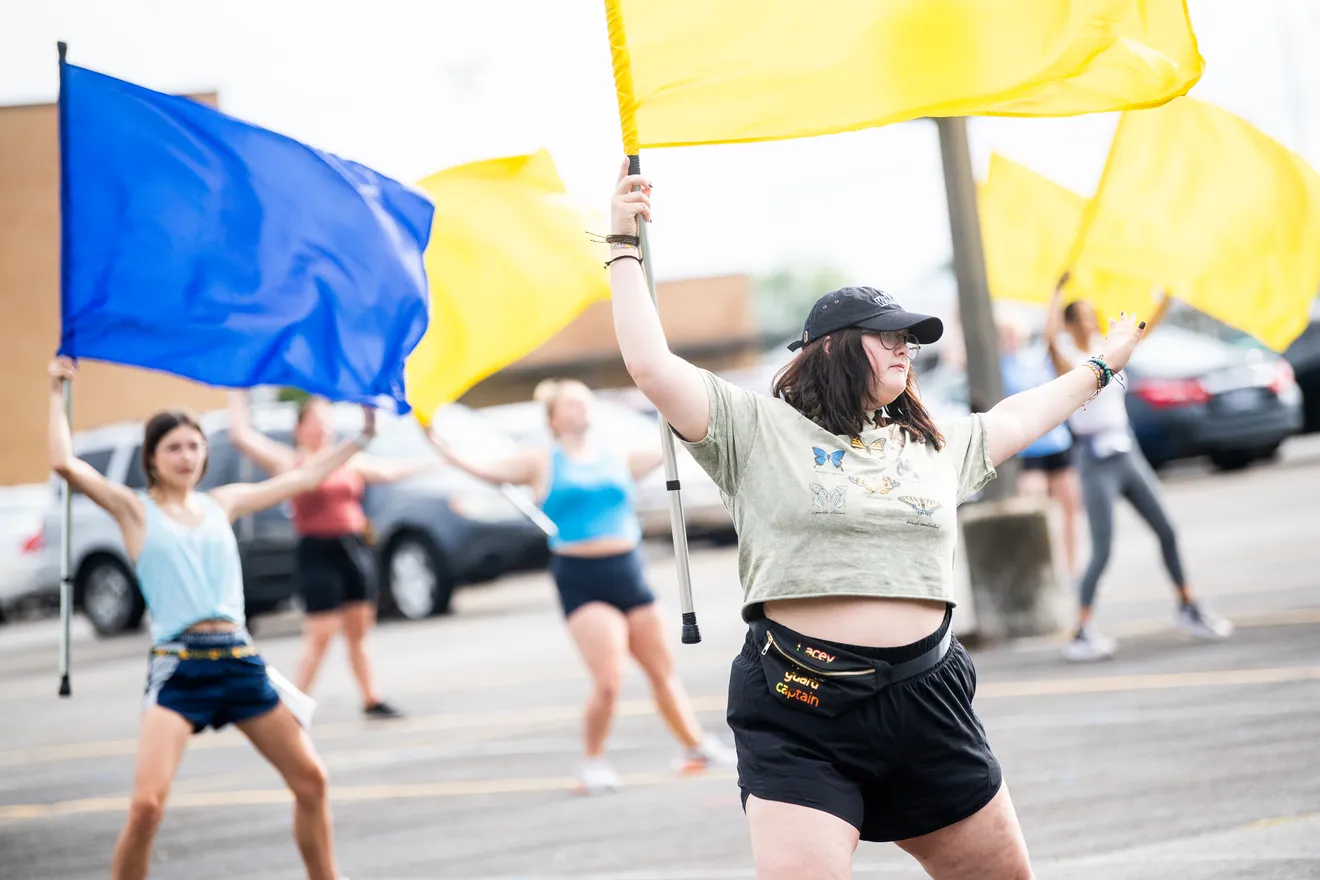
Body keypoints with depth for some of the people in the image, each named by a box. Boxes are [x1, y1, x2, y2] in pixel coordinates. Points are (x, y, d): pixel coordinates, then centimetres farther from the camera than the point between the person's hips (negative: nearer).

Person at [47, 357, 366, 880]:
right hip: (178, 668, -5)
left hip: (240, 662, 5)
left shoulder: (223, 503, 15)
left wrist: (361, 438, 24)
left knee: (311, 781, 7)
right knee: (146, 804, -19)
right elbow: (65, 464, -11)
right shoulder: (135, 510, 3)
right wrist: (58, 393, -6)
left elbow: (302, 478, 22)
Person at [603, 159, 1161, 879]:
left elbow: (1020, 416, 35)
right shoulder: (760, 431, 2)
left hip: (926, 700, 5)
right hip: (801, 710, -5)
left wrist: (1102, 364, 45)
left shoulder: (937, 446, 19)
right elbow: (652, 366, -5)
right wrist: (625, 248, -1)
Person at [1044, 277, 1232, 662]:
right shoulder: (1067, 357, -8)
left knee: (1166, 532, 10)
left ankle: (1187, 606, 25)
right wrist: (1058, 289, -29)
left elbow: (1149, 325, 13)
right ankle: (1082, 632, -6)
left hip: (1127, 453, 7)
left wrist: (1168, 293, 3)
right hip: (1096, 460, -6)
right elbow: (1051, 332, -30)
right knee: (1102, 551, -10)